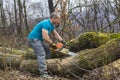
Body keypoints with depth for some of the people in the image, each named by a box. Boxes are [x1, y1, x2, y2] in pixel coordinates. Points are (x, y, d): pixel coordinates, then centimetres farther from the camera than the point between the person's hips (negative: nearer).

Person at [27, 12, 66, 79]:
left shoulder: (51, 25, 9)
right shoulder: (46, 24, -23)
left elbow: (55, 34, 20)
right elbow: (45, 37, -31)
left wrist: (62, 40, 7)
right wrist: (52, 44, -19)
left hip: (39, 39, 11)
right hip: (33, 39, -11)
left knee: (47, 50, 20)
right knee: (42, 54, -22)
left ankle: (45, 67, 26)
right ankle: (43, 73, -30)